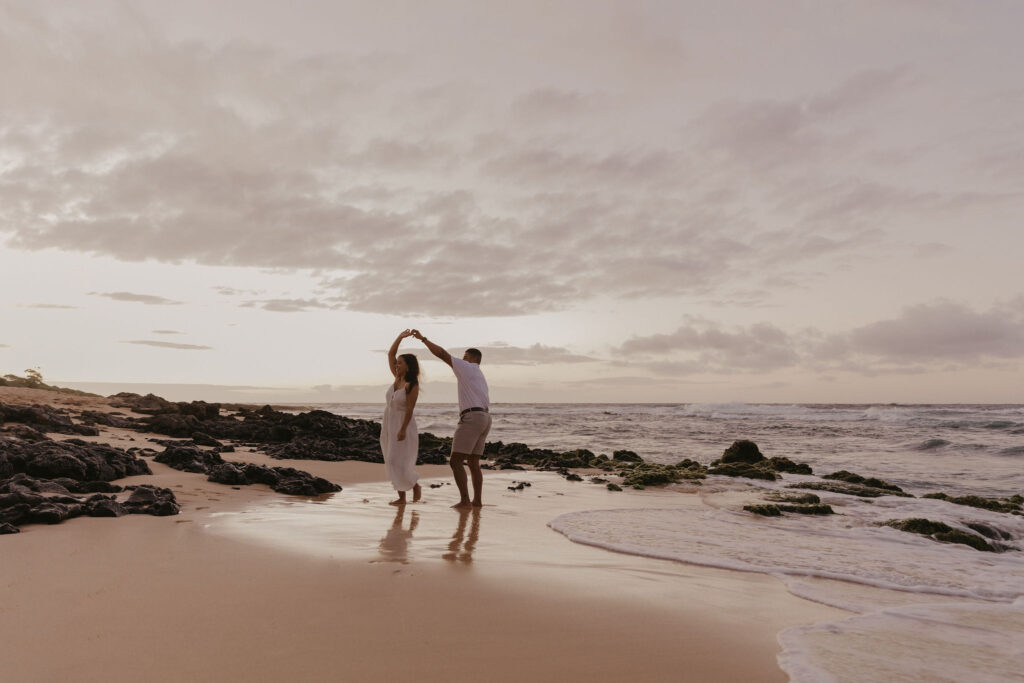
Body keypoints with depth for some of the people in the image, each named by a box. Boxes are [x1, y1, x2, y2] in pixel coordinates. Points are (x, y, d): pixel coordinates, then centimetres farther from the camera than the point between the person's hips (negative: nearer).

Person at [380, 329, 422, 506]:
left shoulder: (412, 385, -17)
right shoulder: (398, 378, 2)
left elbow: (410, 409, -21)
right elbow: (390, 354, 2)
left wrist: (403, 430, -24)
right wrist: (400, 337, -5)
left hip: (403, 425, -7)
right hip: (389, 424, 7)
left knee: (399, 462, -10)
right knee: (393, 462, 7)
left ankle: (415, 485, 15)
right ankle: (401, 497, 14)